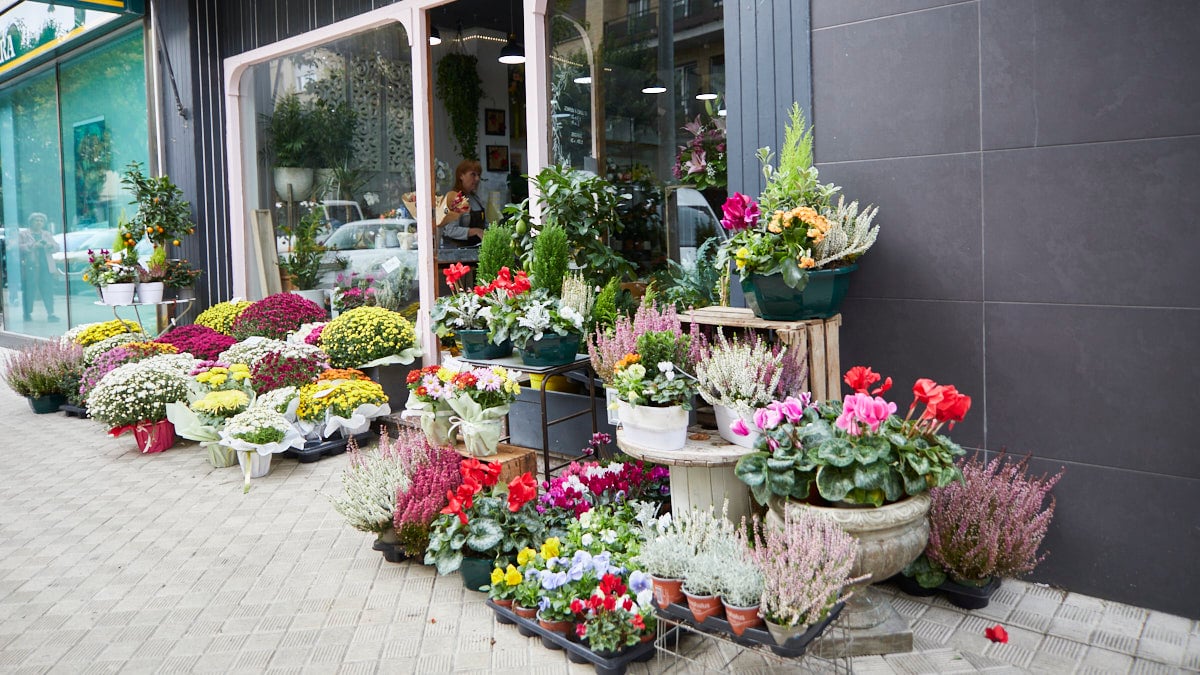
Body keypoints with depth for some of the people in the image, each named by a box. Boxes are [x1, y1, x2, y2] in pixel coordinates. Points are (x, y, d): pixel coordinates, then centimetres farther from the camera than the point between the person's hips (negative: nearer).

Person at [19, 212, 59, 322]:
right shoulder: (23, 234, 8)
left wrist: (50, 245, -9)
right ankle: (27, 314, 4)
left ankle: (50, 314, -5)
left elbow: (57, 246, 12)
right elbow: (20, 247, -5)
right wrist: (32, 246, -19)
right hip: (29, 267, -3)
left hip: (45, 267, 3)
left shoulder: (47, 235, 22)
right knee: (29, 291, -3)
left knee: (47, 291, -4)